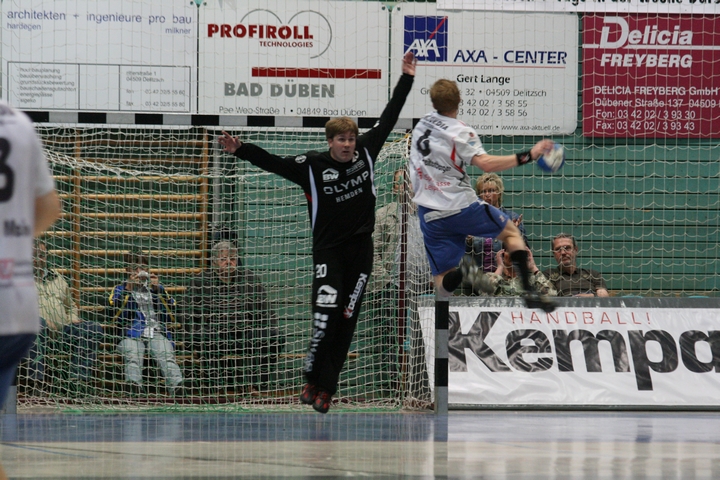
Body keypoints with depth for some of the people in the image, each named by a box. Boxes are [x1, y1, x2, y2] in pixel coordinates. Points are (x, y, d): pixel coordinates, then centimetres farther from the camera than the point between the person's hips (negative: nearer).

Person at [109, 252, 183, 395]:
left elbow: (170, 315, 10)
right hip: (131, 333, -1)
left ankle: (177, 385, -52)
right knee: (132, 357, -34)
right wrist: (128, 290, -7)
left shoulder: (156, 287, 24)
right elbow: (117, 316, 0)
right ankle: (134, 385, -59)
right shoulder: (120, 289, 20)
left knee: (167, 357, -29)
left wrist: (158, 290, 0)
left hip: (157, 331, 1)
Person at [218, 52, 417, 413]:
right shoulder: (312, 165, -6)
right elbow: (273, 163, -10)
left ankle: (326, 389, 6)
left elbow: (388, 119, 11)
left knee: (346, 319, 1)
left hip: (361, 248, 3)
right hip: (328, 250, -3)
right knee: (326, 313, -17)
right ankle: (311, 380, -4)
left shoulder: (366, 152, 4)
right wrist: (240, 150, -24)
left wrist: (406, 79, 11)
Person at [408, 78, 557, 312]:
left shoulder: (422, 124, 8)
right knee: (511, 232, 18)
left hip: (429, 212, 5)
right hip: (460, 205, -4)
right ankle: (528, 291, 3)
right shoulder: (458, 131, -12)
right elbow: (486, 163, -25)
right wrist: (528, 155, -23)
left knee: (443, 281, 7)